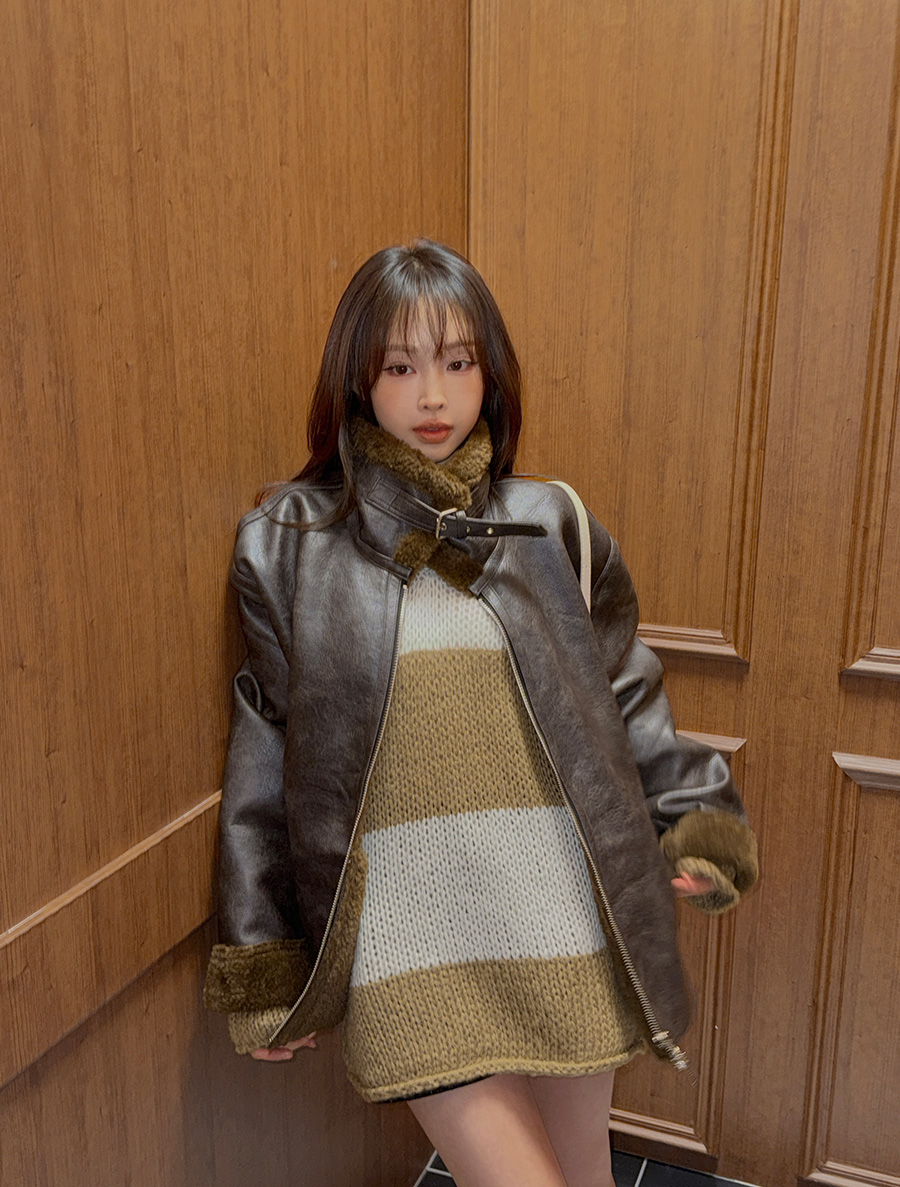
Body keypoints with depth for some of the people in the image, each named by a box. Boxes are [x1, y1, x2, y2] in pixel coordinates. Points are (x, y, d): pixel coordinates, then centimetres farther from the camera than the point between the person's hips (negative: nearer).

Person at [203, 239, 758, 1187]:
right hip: (407, 932, -2)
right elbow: (264, 752, 2)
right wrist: (259, 963, 5)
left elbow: (628, 699, 12)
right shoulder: (291, 541, 0)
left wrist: (699, 823, 2)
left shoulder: (550, 525, 5)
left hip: (566, 917, 3)